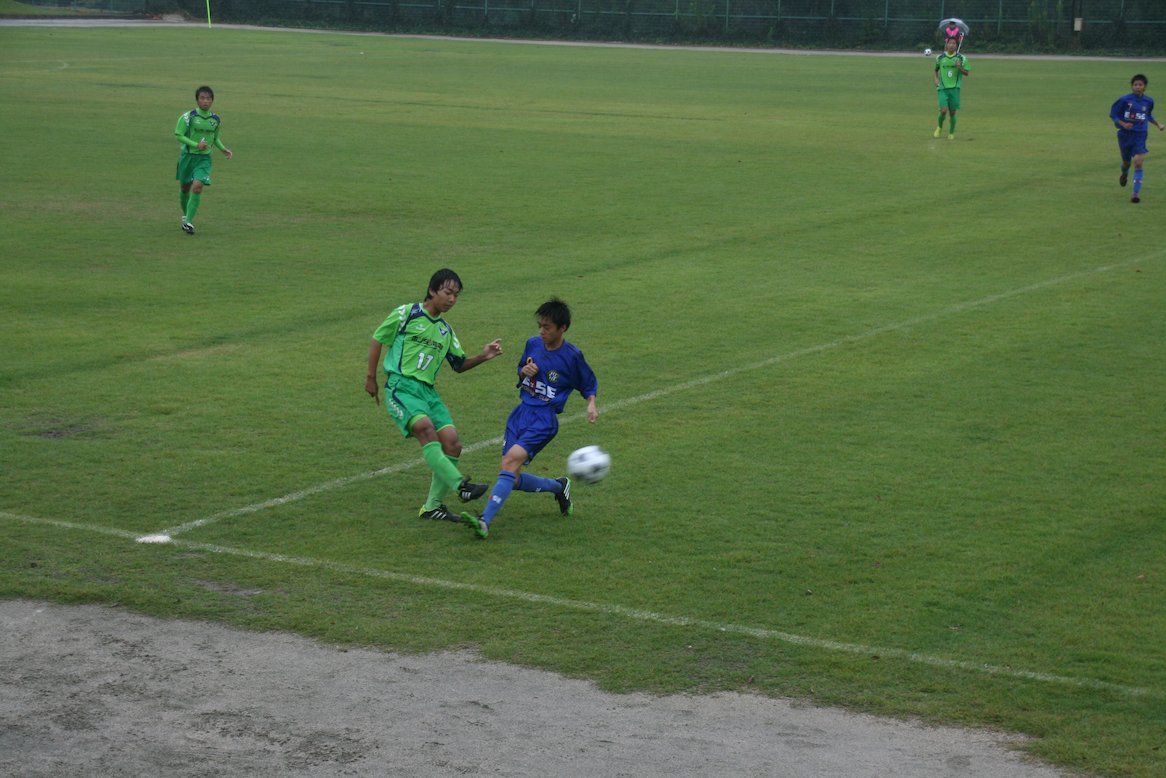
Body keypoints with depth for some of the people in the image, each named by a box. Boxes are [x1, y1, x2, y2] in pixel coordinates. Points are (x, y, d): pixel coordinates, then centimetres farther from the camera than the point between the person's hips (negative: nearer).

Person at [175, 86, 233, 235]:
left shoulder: (216, 120, 2)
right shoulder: (189, 116, -11)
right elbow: (178, 135, -12)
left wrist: (223, 149, 3)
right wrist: (196, 145, -21)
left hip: (204, 158, 1)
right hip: (187, 155, -1)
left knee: (198, 186, -16)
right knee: (184, 187, 11)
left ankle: (188, 221, -13)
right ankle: (185, 214, 37)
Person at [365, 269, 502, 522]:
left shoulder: (445, 330, 19)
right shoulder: (406, 313, 1)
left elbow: (459, 364, 22)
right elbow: (377, 340, 7)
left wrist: (483, 357, 4)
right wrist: (371, 378, 7)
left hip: (428, 391, 7)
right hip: (401, 386, -7)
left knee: (452, 443, -7)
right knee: (426, 427, -32)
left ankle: (433, 506, 5)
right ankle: (460, 486, -39)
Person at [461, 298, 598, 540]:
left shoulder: (572, 355, -6)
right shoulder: (533, 344, 6)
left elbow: (589, 384, 7)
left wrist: (591, 405, -12)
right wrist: (524, 371, -2)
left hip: (544, 418, -6)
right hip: (521, 412, 6)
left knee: (511, 461, -26)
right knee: (514, 480, 3)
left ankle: (485, 521, -34)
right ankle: (559, 487, 31)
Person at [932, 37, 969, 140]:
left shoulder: (961, 58, 1)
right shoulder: (940, 58, 4)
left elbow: (966, 73, 4)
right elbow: (936, 70, 21)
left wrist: (960, 68, -15)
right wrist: (936, 79, 4)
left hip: (955, 88, 0)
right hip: (943, 88, 0)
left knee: (952, 112, 2)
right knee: (943, 110, -14)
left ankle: (951, 133, 19)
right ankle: (939, 127, 14)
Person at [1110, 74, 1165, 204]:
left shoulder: (1148, 101, 1)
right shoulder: (1124, 99, -9)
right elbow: (1113, 114, -4)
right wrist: (1122, 124, -18)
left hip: (1140, 135, 0)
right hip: (1125, 134, 0)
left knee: (1138, 163, -15)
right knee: (1126, 161, 16)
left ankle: (1136, 193, -14)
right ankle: (1124, 174, 54)